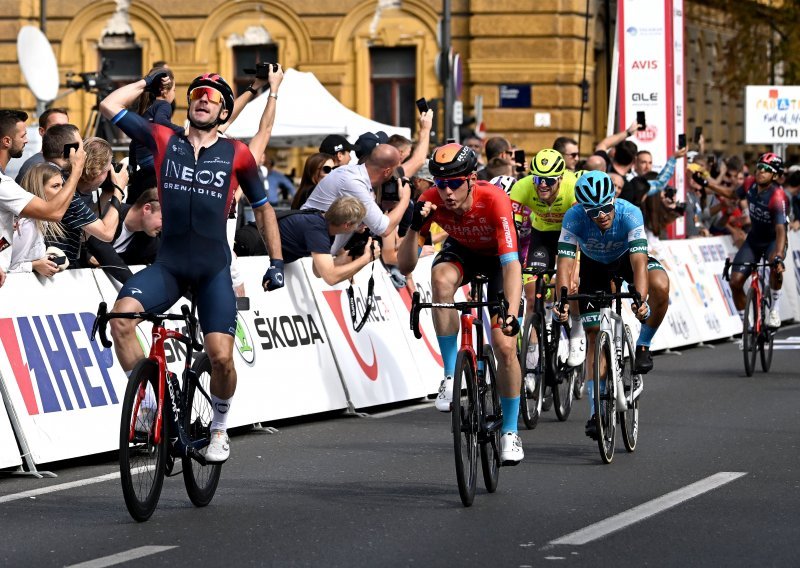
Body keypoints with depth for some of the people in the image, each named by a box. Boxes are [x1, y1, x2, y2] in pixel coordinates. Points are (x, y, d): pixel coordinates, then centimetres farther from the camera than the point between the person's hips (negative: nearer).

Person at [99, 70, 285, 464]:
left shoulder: (236, 154, 5)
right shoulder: (164, 141, 6)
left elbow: (262, 208, 15)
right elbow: (109, 106, 1)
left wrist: (276, 261, 10)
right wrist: (147, 84, 13)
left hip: (214, 269, -1)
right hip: (168, 264, 1)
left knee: (220, 357, -12)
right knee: (122, 316, -26)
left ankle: (219, 428, 17)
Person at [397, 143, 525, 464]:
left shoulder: (494, 200, -37)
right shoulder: (431, 202, -28)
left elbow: (512, 264, -44)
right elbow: (405, 265, -26)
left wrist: (512, 314, -58)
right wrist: (415, 226, -44)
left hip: (498, 256, -2)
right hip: (462, 250, 2)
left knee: (505, 346, -13)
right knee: (441, 278, -35)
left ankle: (510, 431, 7)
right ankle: (451, 376, -24)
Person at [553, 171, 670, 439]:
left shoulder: (629, 214, -37)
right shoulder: (574, 218, -34)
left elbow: (639, 261, -46)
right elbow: (565, 263, -39)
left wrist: (641, 299, -61)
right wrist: (562, 302, -54)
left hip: (626, 257, -1)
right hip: (594, 264, 1)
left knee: (660, 286, -33)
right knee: (594, 334, -6)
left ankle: (643, 344, -9)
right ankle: (597, 410, 2)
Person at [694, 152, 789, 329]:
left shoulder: (777, 197, -29)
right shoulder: (751, 184, -12)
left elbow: (780, 230, -38)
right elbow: (732, 194, 11)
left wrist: (778, 256, -52)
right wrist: (705, 182, 6)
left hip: (773, 240, -5)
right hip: (754, 239, 5)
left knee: (776, 266, -38)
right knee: (735, 281, -8)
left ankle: (775, 308, -16)